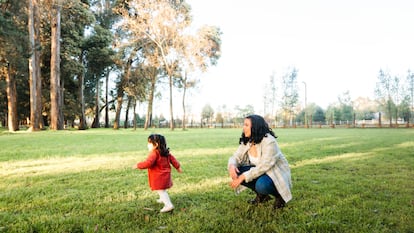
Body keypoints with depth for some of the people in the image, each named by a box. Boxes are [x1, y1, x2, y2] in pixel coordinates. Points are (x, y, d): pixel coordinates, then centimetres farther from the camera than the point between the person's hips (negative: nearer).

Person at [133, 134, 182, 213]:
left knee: (161, 191, -6)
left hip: (159, 177, -10)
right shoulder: (166, 153, 5)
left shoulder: (154, 153, -23)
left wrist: (138, 165, -18)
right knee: (162, 190, 30)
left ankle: (168, 205, -10)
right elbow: (173, 159, 13)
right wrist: (178, 167, 25)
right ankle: (163, 199, 51)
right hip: (165, 175, 10)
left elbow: (148, 163, -32)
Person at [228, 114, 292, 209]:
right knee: (236, 171, -14)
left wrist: (243, 176, -34)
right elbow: (236, 157, -5)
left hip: (276, 174, -7)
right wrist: (232, 165, -29)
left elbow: (263, 167, -31)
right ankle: (261, 195, 5)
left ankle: (279, 195, -2)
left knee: (261, 185, -38)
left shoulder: (269, 141, -26)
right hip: (260, 172, 7)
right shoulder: (246, 142, -4)